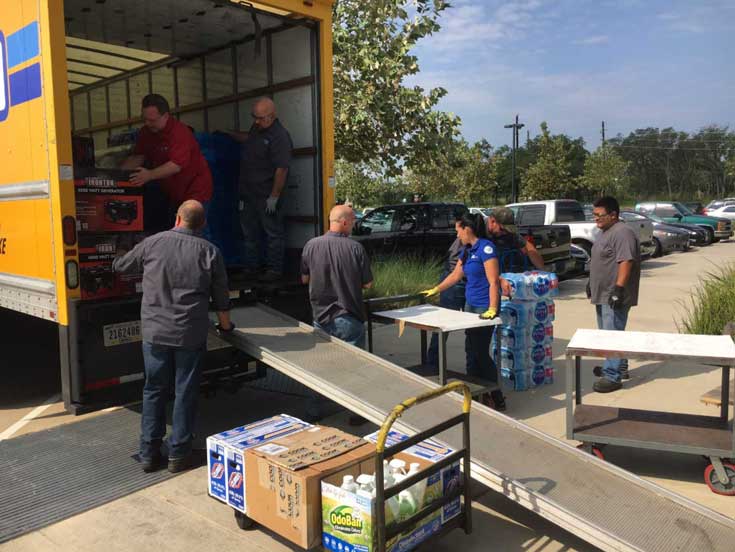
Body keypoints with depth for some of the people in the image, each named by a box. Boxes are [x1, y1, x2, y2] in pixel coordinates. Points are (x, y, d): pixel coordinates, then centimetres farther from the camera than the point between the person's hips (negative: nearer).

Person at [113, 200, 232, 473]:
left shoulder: (152, 243, 0)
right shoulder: (209, 252, -3)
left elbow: (119, 266, 15)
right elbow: (221, 296, 3)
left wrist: (122, 257, 39)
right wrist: (225, 323, 20)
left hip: (154, 332, 2)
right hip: (191, 335, -1)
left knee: (154, 390, 13)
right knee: (185, 393, 9)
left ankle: (149, 453, 20)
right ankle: (178, 454, 17)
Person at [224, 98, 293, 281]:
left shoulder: (280, 137, -19)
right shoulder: (257, 128, 9)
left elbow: (282, 169, -23)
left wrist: (274, 197, -23)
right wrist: (228, 133, 29)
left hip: (267, 196, -9)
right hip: (248, 192, 9)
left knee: (273, 233, 2)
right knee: (250, 233, 15)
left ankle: (275, 270, 11)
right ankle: (251, 268, 26)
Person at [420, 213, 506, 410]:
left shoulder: (486, 247, -14)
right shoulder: (467, 250, 12)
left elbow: (493, 281, -19)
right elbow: (455, 275, 23)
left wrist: (492, 309, -23)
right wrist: (435, 290, 26)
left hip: (485, 307, -8)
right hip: (470, 304, 8)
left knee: (481, 352, -5)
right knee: (473, 351, 11)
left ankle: (497, 398, 5)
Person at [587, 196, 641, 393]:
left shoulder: (622, 233, -17)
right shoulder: (606, 233, 17)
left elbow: (626, 262, -24)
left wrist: (618, 288, -27)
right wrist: (591, 283, 25)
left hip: (614, 296, -10)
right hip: (602, 294, 10)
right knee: (608, 333, 18)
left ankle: (612, 377, -6)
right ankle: (619, 368, 30)